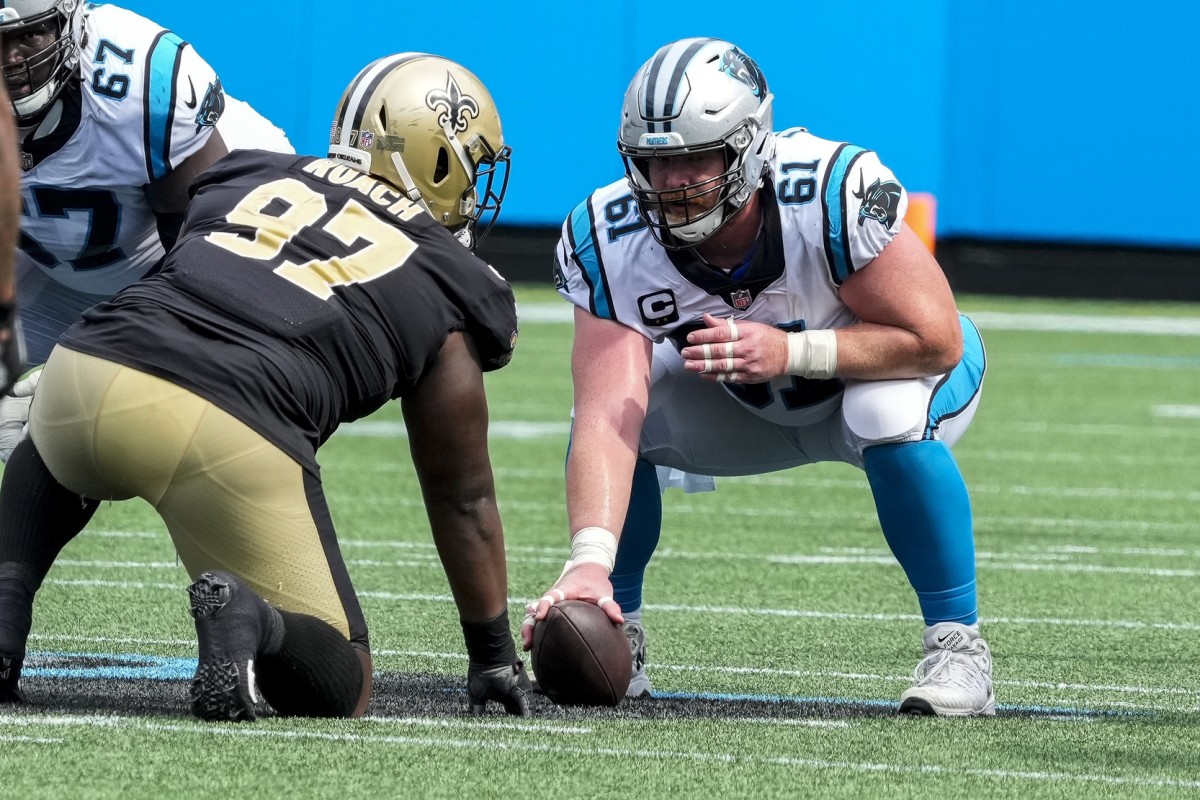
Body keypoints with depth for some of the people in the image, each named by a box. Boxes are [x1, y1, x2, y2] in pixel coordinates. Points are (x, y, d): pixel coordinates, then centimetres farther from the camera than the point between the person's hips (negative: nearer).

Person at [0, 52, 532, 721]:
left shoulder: (246, 175, 25)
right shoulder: (444, 292, 18)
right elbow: (463, 497, 25)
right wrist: (496, 658, 35)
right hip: (236, 438, -3)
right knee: (338, 688, 13)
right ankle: (250, 617, -20)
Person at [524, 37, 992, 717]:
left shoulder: (833, 195, -38)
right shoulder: (610, 244, -29)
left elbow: (936, 341, -30)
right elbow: (605, 417, -38)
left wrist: (788, 350, -42)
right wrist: (590, 562, -52)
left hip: (872, 373, -3)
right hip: (747, 408, 3)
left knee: (894, 420, -36)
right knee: (616, 409, -21)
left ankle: (957, 647, -19)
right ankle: (618, 634, 0)